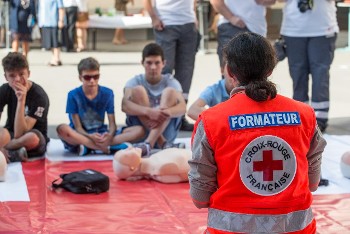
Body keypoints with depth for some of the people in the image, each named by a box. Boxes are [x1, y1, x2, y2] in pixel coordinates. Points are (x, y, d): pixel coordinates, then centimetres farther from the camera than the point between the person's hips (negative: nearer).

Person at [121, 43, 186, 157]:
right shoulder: (135, 82, 1)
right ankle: (162, 144, -27)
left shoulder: (170, 81, 3)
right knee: (138, 90, -17)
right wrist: (148, 111, -39)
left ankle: (148, 143, -37)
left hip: (166, 131, 0)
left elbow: (182, 107, -15)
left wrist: (168, 112, -40)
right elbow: (125, 106, -19)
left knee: (170, 92, -18)